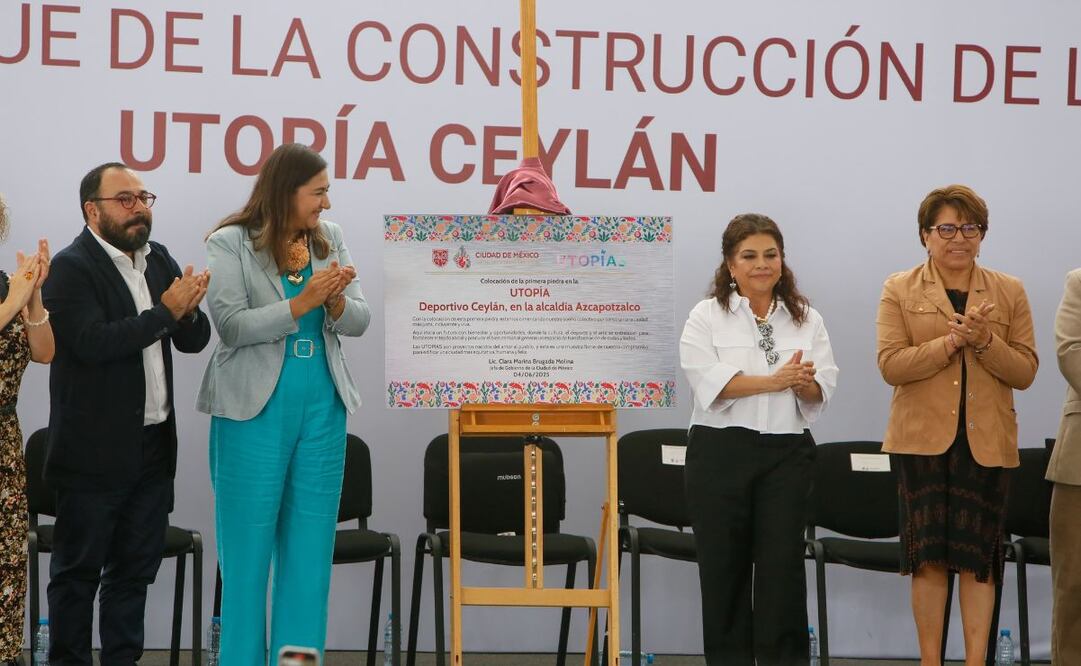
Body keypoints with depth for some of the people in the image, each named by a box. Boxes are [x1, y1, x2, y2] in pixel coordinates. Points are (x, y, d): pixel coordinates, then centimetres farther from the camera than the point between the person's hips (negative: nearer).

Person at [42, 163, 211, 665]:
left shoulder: (158, 259, 10)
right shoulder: (71, 267, -10)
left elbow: (194, 341, 11)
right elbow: (93, 342, -24)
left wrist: (189, 311, -11)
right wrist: (165, 312, -20)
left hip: (153, 446, 7)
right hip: (95, 450, -7)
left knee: (136, 568, 13)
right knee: (78, 571, 5)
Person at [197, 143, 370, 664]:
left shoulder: (329, 239, 8)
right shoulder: (230, 244, -5)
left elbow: (358, 322, 6)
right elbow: (232, 326, -15)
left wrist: (336, 301, -15)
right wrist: (302, 303, -21)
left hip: (322, 407, 4)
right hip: (254, 409, -4)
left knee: (311, 543, 7)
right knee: (248, 545, 3)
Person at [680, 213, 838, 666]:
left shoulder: (807, 319, 12)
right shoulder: (707, 316, 2)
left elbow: (822, 391, 4)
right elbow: (709, 381, -13)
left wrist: (803, 383, -20)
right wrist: (776, 380, -20)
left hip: (787, 454, 2)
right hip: (721, 452, -2)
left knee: (783, 565, -2)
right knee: (723, 566, 3)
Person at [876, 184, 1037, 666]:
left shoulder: (1010, 292, 8)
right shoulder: (900, 290, 4)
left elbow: (1025, 372, 2)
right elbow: (890, 365, -8)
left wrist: (984, 340, -15)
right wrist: (953, 340, -17)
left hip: (987, 442, 1)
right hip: (923, 439, -1)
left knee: (979, 557, 1)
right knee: (929, 555, 2)